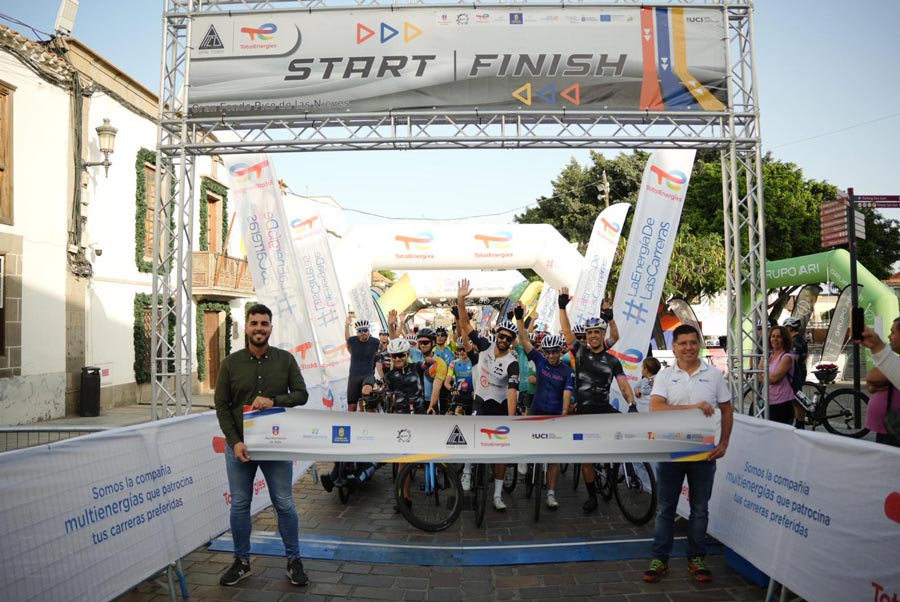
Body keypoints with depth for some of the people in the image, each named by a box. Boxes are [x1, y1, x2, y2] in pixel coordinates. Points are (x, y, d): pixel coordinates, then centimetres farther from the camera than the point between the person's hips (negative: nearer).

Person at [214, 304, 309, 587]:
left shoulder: (285, 360, 0)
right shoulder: (230, 363, 0)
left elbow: (301, 394, 0)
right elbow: (222, 406, -1)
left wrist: (274, 401, -18)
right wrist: (235, 442, -11)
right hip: (239, 445, 1)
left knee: (284, 505, 5)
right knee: (239, 505, 10)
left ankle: (294, 560, 19)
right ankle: (242, 562, 26)